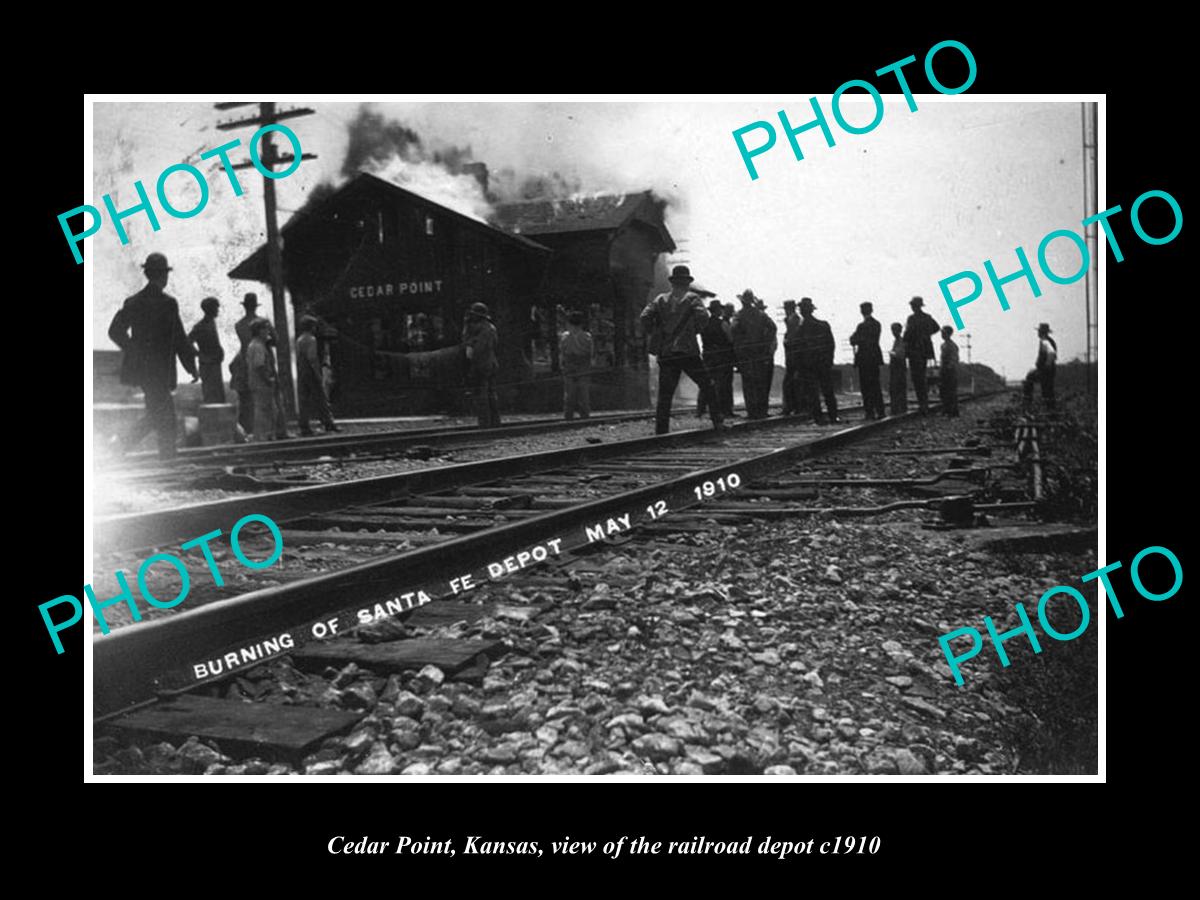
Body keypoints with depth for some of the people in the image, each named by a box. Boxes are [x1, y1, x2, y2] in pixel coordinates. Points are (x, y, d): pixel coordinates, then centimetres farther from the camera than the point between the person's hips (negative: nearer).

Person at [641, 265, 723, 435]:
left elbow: (645, 316, -1)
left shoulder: (660, 299, 11)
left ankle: (661, 431, 2)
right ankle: (718, 422, 2)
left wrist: (654, 335, 8)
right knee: (708, 387, 7)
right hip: (688, 352, -3)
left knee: (664, 395, 5)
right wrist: (695, 331, 3)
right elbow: (703, 316, -13)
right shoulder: (692, 298, 3)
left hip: (665, 353, 3)